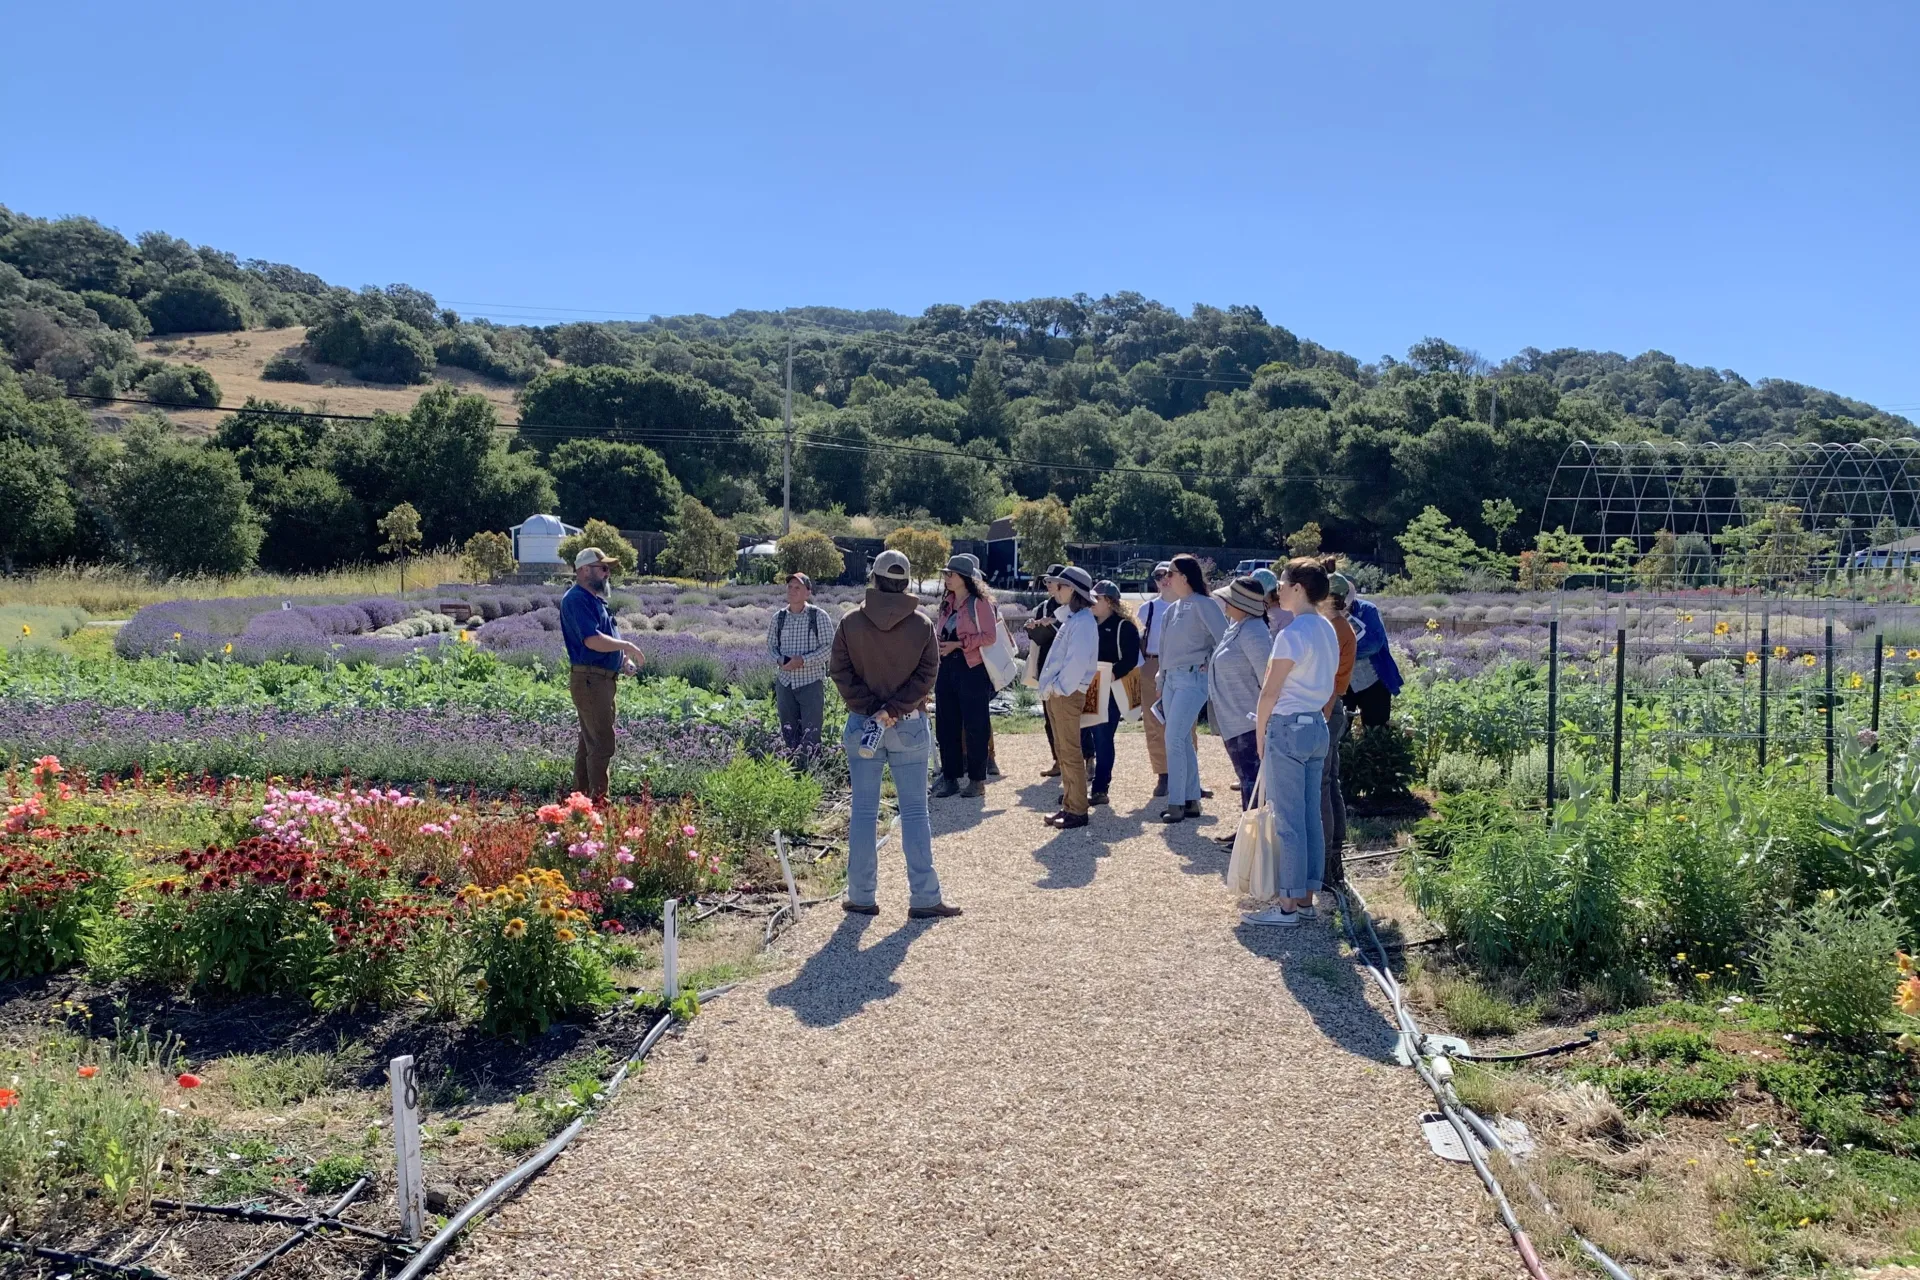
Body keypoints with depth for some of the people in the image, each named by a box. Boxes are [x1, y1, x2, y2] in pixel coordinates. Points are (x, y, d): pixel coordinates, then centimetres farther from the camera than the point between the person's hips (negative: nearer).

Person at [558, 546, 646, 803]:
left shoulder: (595, 599, 19)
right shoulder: (577, 599, -14)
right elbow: (592, 640, -24)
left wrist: (624, 657, 8)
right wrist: (627, 646, -13)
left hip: (602, 680, 11)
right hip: (590, 679, -11)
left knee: (589, 742, 15)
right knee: (602, 744, -11)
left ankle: (581, 797, 23)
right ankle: (598, 801, -8)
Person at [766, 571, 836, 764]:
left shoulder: (819, 616, -6)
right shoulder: (779, 617, 7)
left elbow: (829, 647, -8)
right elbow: (771, 645, 13)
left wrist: (803, 660, -19)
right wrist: (779, 660, -10)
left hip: (811, 682, -4)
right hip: (784, 681, 4)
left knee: (810, 733, -4)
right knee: (788, 732, 10)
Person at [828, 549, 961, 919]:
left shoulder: (852, 622, -3)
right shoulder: (922, 624, -4)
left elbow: (841, 671, -6)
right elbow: (926, 675, -9)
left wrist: (872, 708, -8)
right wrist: (892, 711, -12)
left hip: (862, 724, 1)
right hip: (910, 727, 0)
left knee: (863, 812, 8)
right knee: (915, 812, 5)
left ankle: (862, 896, 12)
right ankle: (924, 898, 5)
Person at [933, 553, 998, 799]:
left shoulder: (980, 602, -8)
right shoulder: (947, 602, 12)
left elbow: (990, 636, -13)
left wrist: (959, 644, -18)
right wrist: (937, 642, 0)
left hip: (972, 670, -7)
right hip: (946, 668, 7)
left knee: (974, 725, 0)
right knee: (946, 725, 8)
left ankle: (977, 779, 10)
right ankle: (950, 778, 17)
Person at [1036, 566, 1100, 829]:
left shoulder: (1083, 622, -15)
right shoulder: (1070, 619, 15)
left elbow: (1077, 662, -23)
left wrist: (1058, 687, -16)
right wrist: (1051, 687, 12)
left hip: (1067, 695, -10)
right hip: (1056, 693, 10)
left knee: (1071, 753, -6)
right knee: (1062, 751, 14)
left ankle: (1078, 811, -2)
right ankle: (1069, 804, 22)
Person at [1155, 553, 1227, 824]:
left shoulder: (1204, 605, -10)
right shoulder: (1172, 609, 14)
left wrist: (1211, 666, -11)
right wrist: (1161, 683, 19)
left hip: (1192, 679, -8)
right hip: (1171, 679, 8)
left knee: (1174, 739, -13)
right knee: (1184, 741, 10)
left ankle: (1176, 803, -7)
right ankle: (1191, 801, 17)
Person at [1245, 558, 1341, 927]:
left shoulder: (1292, 635, -17)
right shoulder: (1327, 631, 9)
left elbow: (1269, 692, -14)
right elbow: (1326, 683, 14)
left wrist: (1260, 734, -3)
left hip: (1288, 728, -9)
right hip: (1317, 727, 9)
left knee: (1288, 821, -3)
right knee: (1310, 817, 12)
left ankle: (1288, 906, 3)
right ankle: (1306, 899, 18)